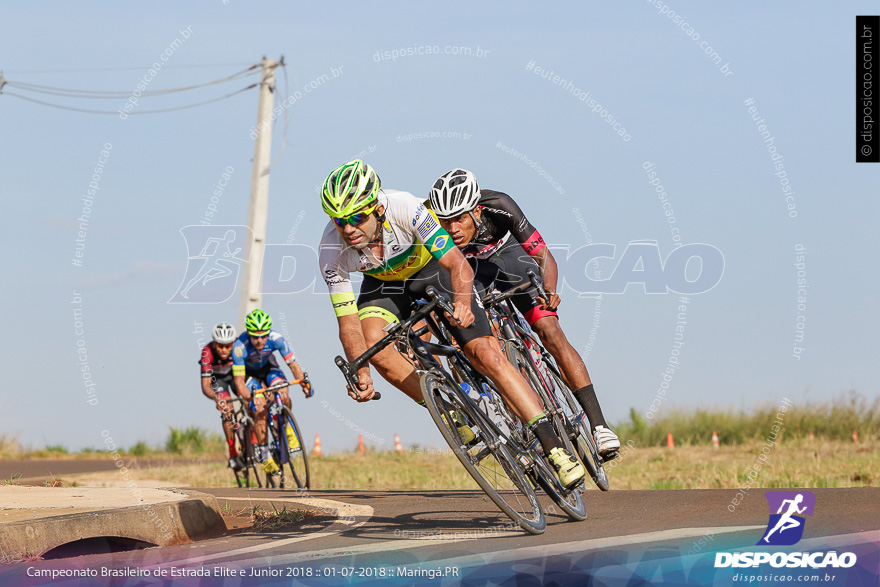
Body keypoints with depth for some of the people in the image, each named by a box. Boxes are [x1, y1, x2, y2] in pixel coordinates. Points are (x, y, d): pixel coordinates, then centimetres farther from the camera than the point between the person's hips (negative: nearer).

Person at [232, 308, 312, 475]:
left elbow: (293, 364, -26)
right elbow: (239, 381, -33)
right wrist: (250, 398, -50)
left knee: (283, 393, -27)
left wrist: (304, 383, -43)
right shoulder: (240, 347, -36)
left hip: (268, 367, 2)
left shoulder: (276, 339, -31)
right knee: (260, 410, -19)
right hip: (248, 372, -2)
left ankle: (287, 429, 0)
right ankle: (264, 456, -7)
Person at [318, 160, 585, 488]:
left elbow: (459, 265, -38)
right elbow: (348, 322, -25)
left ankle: (554, 447, -12)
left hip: (431, 268, -2)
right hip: (385, 284, 2)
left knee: (487, 355, -15)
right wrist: (360, 374, -41)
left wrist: (461, 303, -58)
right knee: (373, 341, -29)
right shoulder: (332, 251, -29)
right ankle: (453, 420, -11)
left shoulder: (405, 209, -38)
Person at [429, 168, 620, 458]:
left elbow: (544, 255, -31)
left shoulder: (497, 207, -36)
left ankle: (598, 424, -19)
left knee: (549, 331, -17)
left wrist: (549, 291, -50)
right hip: (469, 269, 2)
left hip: (507, 255, -2)